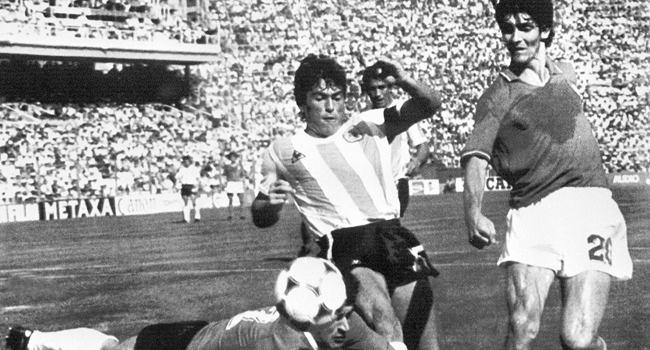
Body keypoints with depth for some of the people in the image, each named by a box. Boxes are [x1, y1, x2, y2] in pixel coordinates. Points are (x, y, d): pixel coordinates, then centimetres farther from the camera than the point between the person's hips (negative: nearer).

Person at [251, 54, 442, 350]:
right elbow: (261, 217, 20)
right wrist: (270, 203, -4)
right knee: (382, 313, -31)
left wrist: (404, 82, -9)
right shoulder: (282, 152, 17)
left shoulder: (370, 125, 17)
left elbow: (429, 105, 11)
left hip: (392, 236, 2)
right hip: (341, 245, -2)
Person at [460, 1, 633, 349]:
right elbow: (476, 158, -7)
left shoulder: (566, 73, 25)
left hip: (588, 205, 2)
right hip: (531, 213, -2)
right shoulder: (496, 96, 6)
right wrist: (473, 212, -22)